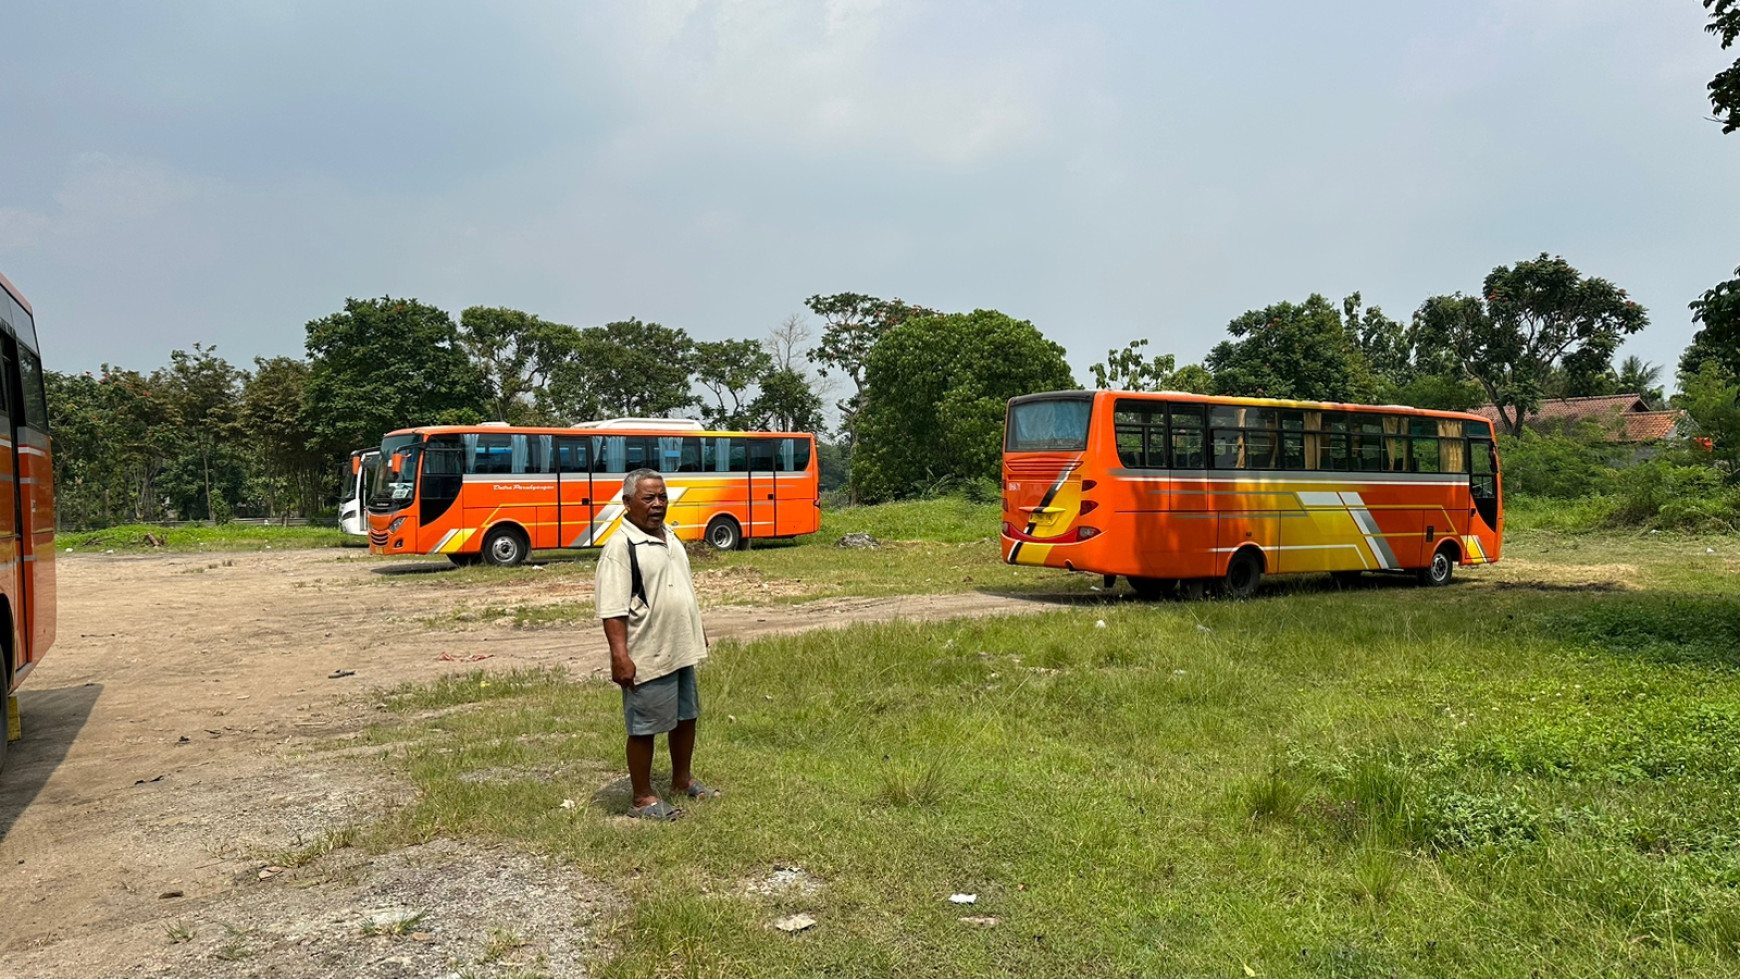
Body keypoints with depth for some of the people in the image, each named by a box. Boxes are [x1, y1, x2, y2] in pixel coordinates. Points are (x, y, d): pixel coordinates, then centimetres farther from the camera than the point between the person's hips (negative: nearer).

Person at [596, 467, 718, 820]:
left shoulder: (669, 537, 11)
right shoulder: (621, 547, -17)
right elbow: (612, 609, -21)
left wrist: (698, 631, 25)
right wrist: (620, 656, -26)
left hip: (682, 651, 9)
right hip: (648, 657, -9)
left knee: (687, 716, 20)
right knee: (644, 728, 3)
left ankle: (682, 780, 37)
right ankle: (643, 799, 16)